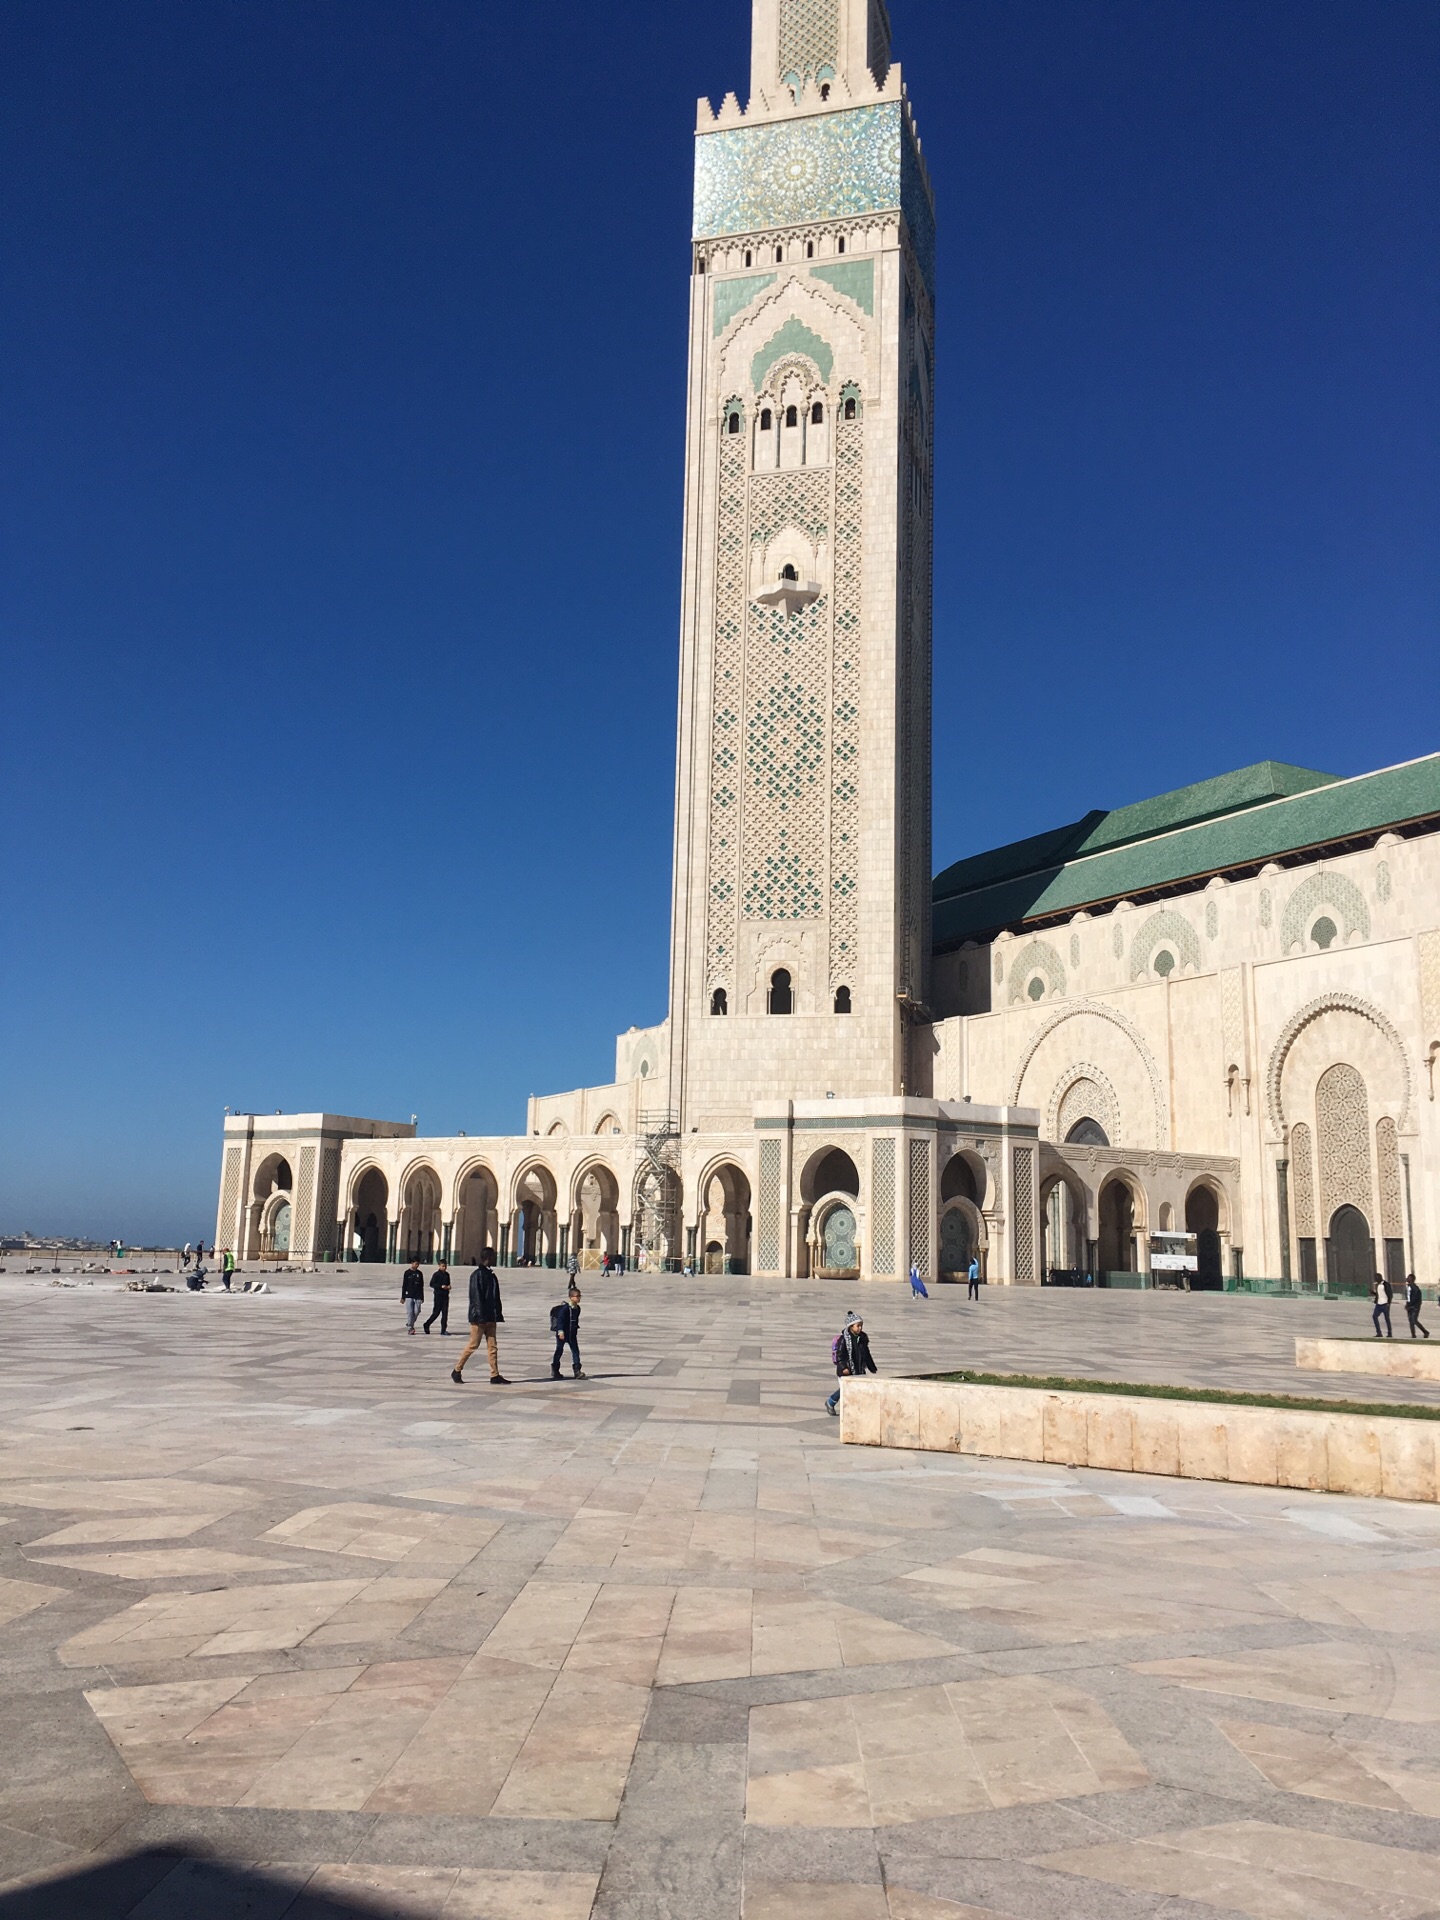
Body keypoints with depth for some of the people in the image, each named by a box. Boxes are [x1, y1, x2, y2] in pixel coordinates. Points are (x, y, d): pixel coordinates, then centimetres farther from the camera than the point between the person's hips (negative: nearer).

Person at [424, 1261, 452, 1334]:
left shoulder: (447, 1274, 13)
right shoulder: (436, 1274, -6)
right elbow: (431, 1284, -11)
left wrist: (448, 1286, 0)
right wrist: (441, 1286, -21)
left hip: (445, 1295, 6)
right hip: (438, 1295, -6)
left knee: (445, 1312, 1)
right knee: (436, 1312, -3)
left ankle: (443, 1330, 3)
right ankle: (427, 1325, 17)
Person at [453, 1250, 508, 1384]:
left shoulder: (491, 1275, 15)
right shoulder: (477, 1275, -12)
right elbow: (476, 1296, -17)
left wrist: (498, 1314, 12)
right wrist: (480, 1315, -21)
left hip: (490, 1317, 8)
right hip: (479, 1317, -8)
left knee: (492, 1346, 4)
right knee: (473, 1345, -2)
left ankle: (495, 1375, 5)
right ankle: (457, 1370, 12)